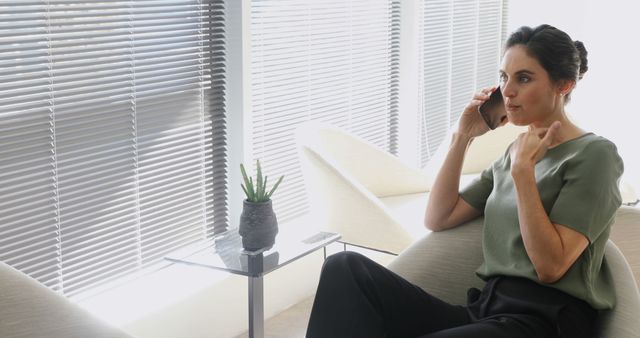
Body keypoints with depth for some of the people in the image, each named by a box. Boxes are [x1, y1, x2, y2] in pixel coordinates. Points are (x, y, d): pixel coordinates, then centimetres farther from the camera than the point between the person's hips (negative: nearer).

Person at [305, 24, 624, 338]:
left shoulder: (594, 154, -1)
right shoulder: (515, 151, 20)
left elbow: (550, 266, -11)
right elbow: (437, 218, 17)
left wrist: (523, 170, -11)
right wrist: (462, 137, 11)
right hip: (487, 308, 7)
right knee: (347, 268, -18)